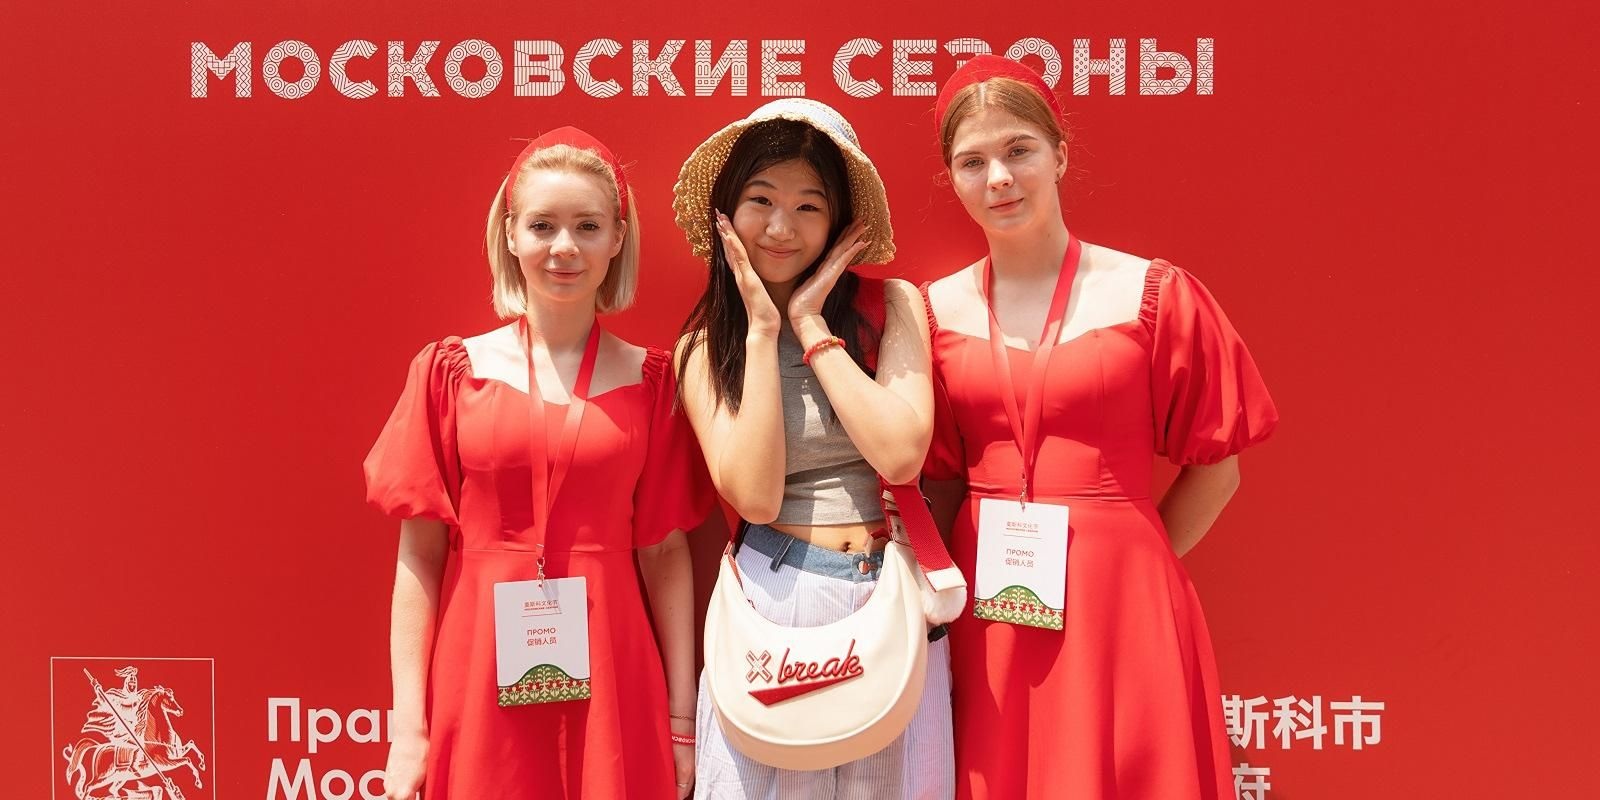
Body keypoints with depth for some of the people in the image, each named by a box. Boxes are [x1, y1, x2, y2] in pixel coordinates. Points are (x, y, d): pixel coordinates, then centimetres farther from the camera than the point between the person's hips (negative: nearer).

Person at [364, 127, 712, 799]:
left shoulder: (649, 378, 1)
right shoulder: (452, 370, -1)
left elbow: (665, 553, 2)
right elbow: (420, 555, -1)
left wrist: (682, 719, 0)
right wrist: (408, 726, -5)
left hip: (608, 679, 0)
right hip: (481, 679, 0)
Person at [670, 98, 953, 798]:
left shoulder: (892, 306, -1)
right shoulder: (704, 346, 1)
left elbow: (901, 455, -16)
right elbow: (756, 496, -13)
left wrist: (810, 325, -10)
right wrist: (762, 330, -10)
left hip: (889, 604, 0)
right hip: (772, 604, 0)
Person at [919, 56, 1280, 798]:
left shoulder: (1152, 294, -4)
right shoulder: (937, 311, 4)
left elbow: (1215, 469, 1)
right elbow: (937, 478, 10)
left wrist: (1127, 566, 4)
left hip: (1118, 609, -2)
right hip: (985, 616, 2)